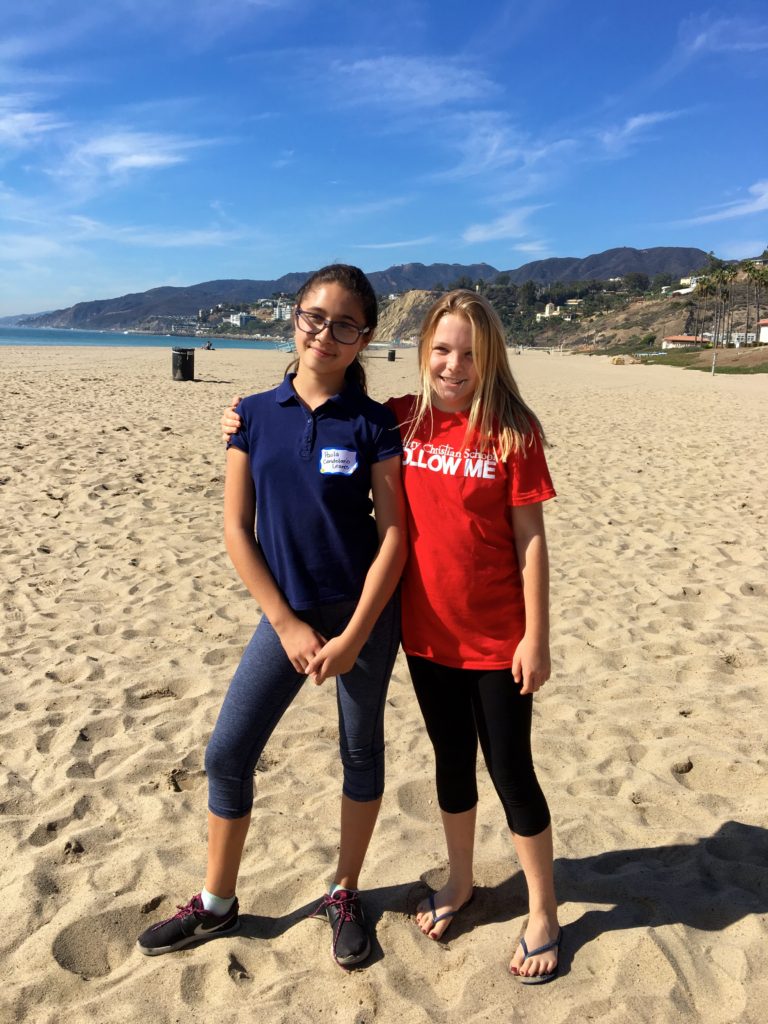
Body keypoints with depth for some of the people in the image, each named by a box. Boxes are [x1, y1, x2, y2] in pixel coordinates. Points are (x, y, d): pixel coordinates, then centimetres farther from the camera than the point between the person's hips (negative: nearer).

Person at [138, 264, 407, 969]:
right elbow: (236, 529, -3)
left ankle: (344, 894, 34)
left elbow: (394, 534, -9)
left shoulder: (373, 424, -8)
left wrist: (354, 637, -14)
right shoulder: (255, 415, -2)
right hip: (288, 614, 2)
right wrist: (288, 625, -8)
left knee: (360, 750, 12)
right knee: (228, 752, 5)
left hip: (364, 613, -2)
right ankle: (216, 904, 28)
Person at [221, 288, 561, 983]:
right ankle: (460, 882, 44)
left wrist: (536, 637, -10)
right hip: (428, 633, 4)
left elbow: (530, 539, -10)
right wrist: (250, 426, 2)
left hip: (497, 641, -3)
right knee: (452, 762, 21)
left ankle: (544, 913, 31)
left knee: (511, 772, 9)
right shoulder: (402, 421, -2)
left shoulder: (513, 431, -12)